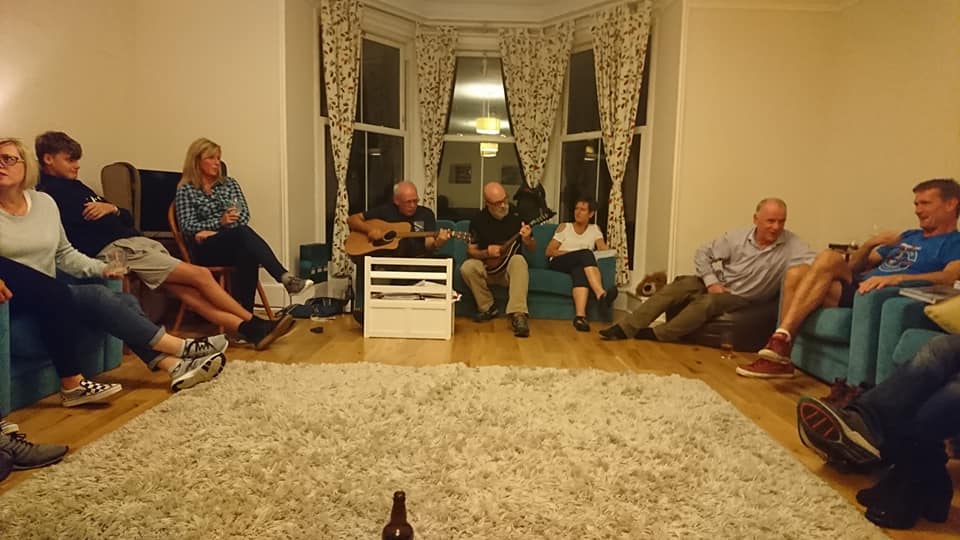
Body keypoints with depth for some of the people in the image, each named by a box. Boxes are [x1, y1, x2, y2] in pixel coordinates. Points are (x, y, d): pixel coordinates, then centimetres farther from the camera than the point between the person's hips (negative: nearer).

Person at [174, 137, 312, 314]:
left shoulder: (230, 183, 18)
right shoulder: (185, 190, 8)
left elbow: (244, 215, 3)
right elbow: (187, 227, -4)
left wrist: (211, 231, -11)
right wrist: (219, 222, -21)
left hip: (235, 242, 3)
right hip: (206, 249, -3)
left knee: (247, 255, -36)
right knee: (243, 233, -35)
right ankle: (285, 277, -47)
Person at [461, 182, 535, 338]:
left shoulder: (517, 216, -6)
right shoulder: (479, 219, -5)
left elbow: (532, 248, 0)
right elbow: (470, 250, -1)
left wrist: (527, 240, -24)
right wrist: (486, 253, -22)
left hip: (510, 268, -1)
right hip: (487, 267, 1)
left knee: (519, 260, -34)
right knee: (467, 268, -28)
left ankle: (518, 314, -43)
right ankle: (488, 308, -8)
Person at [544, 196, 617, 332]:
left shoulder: (594, 229, 21)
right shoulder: (564, 227, 15)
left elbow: (603, 248, 1)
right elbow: (549, 251, 7)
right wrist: (569, 252, -9)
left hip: (580, 265, 1)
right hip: (559, 263, -1)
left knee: (580, 270, -40)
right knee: (586, 253, -34)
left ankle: (580, 316, -60)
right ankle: (601, 294, -55)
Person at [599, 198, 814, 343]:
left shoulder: (792, 245, -16)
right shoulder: (737, 237, -8)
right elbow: (703, 254, -2)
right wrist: (712, 282, -12)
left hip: (743, 298, -3)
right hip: (718, 283, 3)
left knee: (707, 303, -33)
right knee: (674, 289, -20)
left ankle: (658, 334, -19)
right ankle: (625, 328, -22)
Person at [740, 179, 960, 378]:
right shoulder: (909, 236, 31)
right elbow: (854, 266, 27)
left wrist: (898, 278, -32)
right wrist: (871, 243, 7)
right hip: (857, 288, 7)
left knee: (830, 258, -28)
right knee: (798, 275, -17)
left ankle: (780, 342, -33)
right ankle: (780, 356, -23)